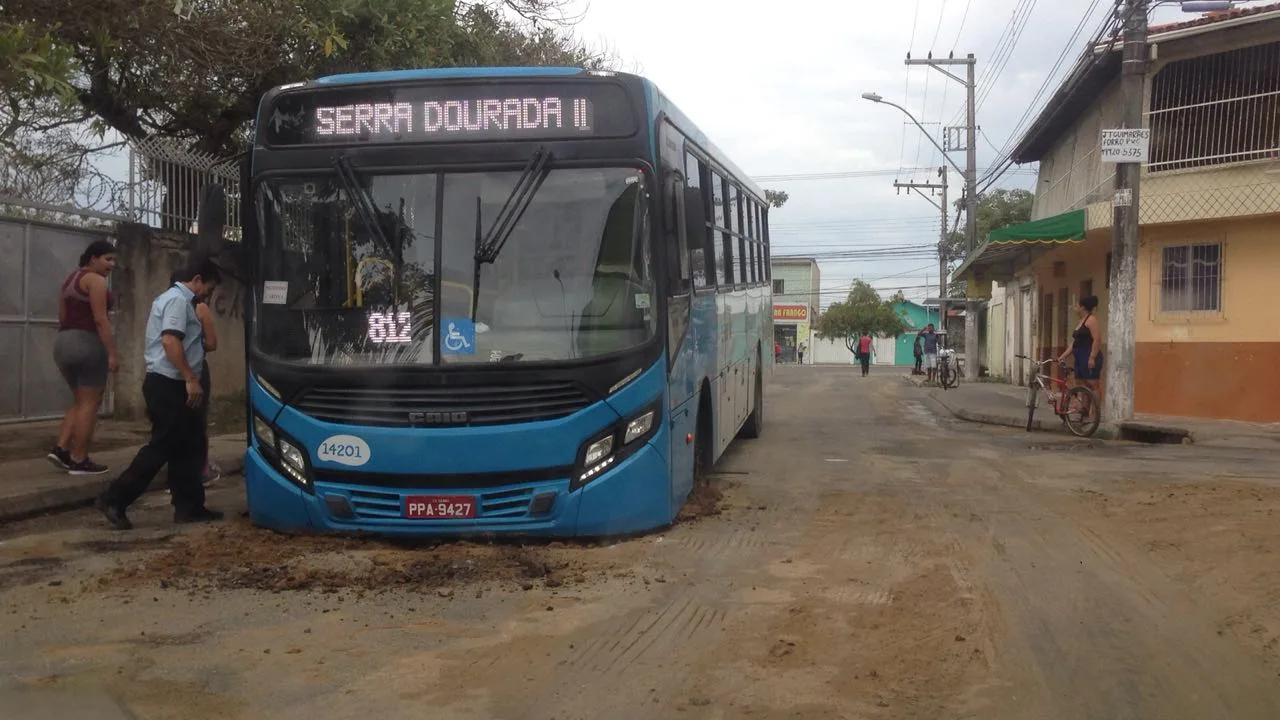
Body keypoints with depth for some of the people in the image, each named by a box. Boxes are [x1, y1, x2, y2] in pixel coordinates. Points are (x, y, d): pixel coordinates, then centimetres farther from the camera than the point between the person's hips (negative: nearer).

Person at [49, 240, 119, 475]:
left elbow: (62, 318, 20)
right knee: (89, 404, -3)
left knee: (81, 402, 18)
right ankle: (79, 461, -2)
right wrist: (112, 353, -19)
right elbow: (100, 319, -17)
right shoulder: (95, 280, -9)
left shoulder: (70, 280, 19)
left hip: (63, 343, 9)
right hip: (87, 343, -9)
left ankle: (60, 448, 7)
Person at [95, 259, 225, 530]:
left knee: (186, 446, 11)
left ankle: (189, 507, 13)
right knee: (162, 447, -7)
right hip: (169, 385, -11)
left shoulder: (171, 298, 21)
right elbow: (170, 341, -25)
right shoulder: (179, 300, -12)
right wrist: (191, 379, -25)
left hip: (166, 384, 11)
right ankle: (114, 499, -5)